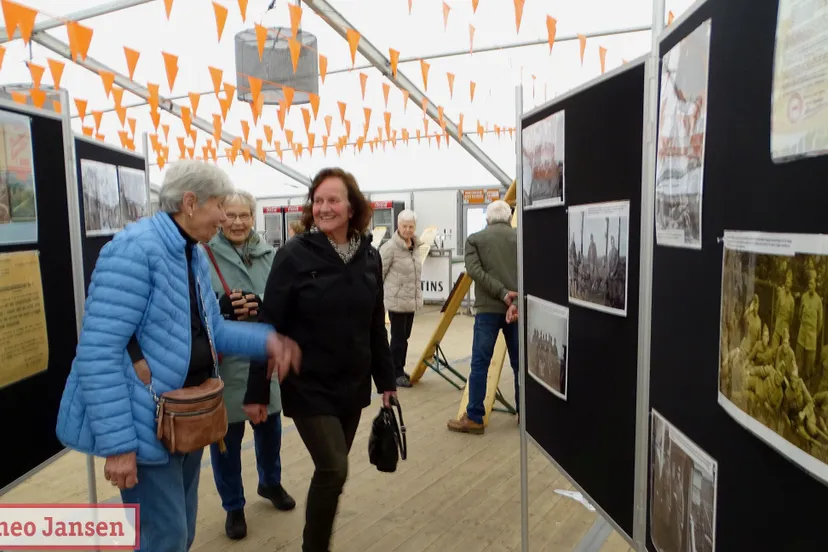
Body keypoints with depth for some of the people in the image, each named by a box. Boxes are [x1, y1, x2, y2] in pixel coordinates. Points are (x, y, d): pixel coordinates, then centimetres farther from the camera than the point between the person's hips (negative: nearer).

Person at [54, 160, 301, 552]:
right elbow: (98, 352, -27)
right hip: (147, 424, -9)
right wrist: (118, 442, -27)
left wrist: (265, 340, -8)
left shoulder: (193, 255, 7)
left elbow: (212, 331, 10)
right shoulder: (135, 249, -22)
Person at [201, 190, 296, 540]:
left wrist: (261, 305, -23)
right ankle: (233, 506, 31)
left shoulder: (269, 254, 2)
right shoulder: (203, 256, -10)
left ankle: (270, 483, 47)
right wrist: (221, 307, -26)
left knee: (269, 425, 20)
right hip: (222, 361, -3)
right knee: (226, 434, 9)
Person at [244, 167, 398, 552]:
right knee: (333, 470, -7)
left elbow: (376, 326, 8)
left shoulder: (369, 257, 1)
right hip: (308, 386, -4)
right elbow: (270, 327, -11)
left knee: (332, 469, 15)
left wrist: (386, 380, 10)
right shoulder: (294, 255, -12)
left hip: (353, 385, 5)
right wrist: (256, 392, -10)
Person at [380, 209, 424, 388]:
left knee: (405, 337, 15)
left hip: (411, 300, 7)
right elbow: (378, 273, -11)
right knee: (398, 337, -1)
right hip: (396, 300, -7)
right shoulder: (390, 247, -15)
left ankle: (400, 369, 28)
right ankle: (396, 374, 11)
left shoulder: (415, 246, 8)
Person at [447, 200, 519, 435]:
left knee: (480, 363, 1)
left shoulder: (475, 239, 7)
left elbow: (474, 270, -9)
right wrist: (516, 302, -14)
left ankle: (474, 418, 3)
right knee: (520, 362, 13)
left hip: (488, 308, -2)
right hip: (517, 308, 3)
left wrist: (502, 293, -10)